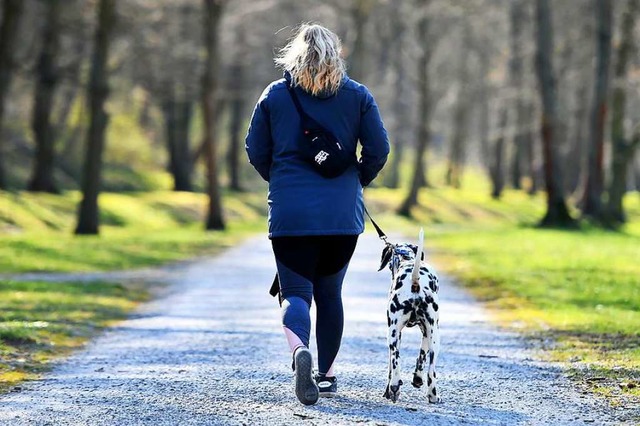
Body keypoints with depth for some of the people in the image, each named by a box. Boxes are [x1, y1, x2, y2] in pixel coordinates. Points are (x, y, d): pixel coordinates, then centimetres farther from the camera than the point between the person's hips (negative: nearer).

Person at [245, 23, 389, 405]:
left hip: (290, 212, -1)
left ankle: (299, 349, -29)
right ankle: (328, 375, 18)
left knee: (296, 291, 0)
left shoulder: (275, 95, 2)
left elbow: (255, 151, 5)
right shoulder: (357, 95, 3)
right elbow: (379, 149, 0)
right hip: (343, 213, 1)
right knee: (330, 292, 15)